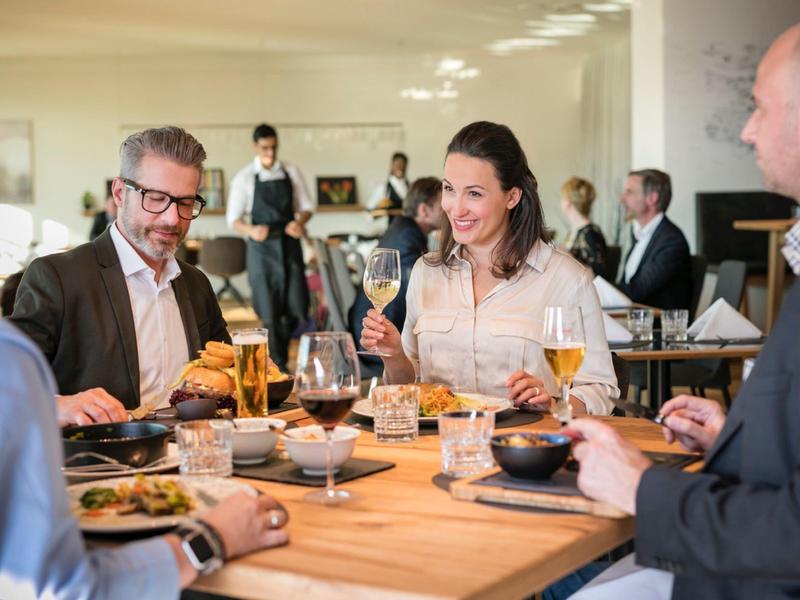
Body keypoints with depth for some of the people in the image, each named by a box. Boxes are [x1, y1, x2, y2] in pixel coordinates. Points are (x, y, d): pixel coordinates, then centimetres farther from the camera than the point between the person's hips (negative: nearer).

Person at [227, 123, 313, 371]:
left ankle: (279, 349, 28)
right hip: (262, 248, -2)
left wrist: (300, 222, -13)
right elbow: (234, 219, -1)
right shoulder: (244, 178, -3)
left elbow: (306, 206, 9)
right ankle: (278, 365, 10)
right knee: (270, 311, -1)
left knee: (296, 306, 2)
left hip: (289, 245, 3)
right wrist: (251, 231, -21)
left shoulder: (291, 172, 4)